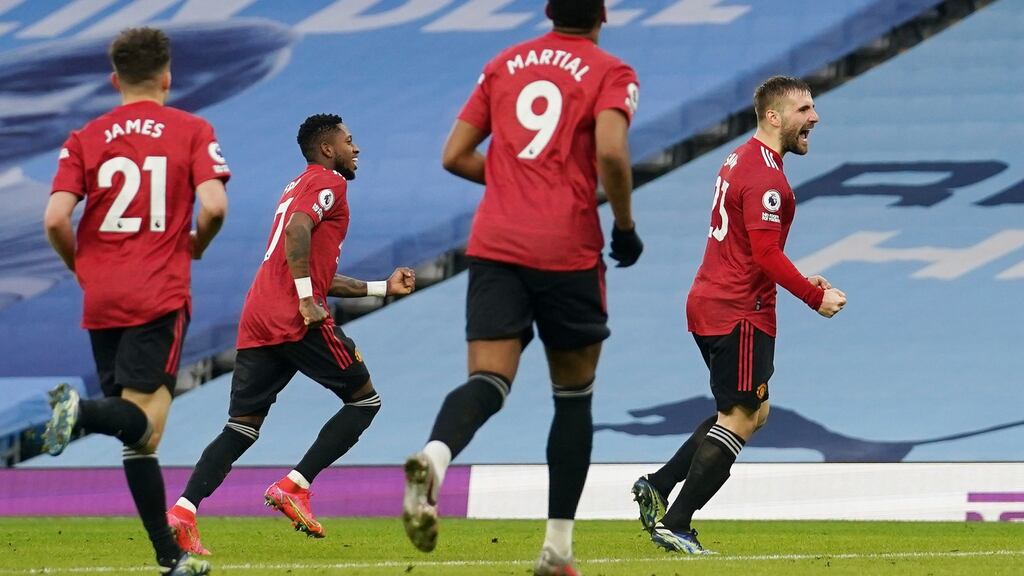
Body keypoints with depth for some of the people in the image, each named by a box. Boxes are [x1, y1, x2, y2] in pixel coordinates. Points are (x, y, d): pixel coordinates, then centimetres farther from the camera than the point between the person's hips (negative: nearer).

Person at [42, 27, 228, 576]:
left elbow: (55, 220, -4)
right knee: (142, 420, -10)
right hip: (159, 297, -3)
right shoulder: (192, 131, 2)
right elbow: (213, 205, -11)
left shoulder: (85, 138, 7)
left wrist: (82, 266, 15)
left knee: (140, 435, 9)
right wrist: (194, 246, 10)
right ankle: (82, 410, -41)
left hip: (101, 298, 3)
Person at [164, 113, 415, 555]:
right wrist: (307, 301, -21)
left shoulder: (298, 187, 30)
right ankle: (294, 486, -7)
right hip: (296, 320, -8)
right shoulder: (328, 183, 1)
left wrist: (383, 288, 35)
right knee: (364, 400, 5)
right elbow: (298, 229, -19)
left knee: (241, 428, 4)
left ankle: (183, 510, -14)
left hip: (256, 320, 8)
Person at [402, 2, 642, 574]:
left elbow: (455, 155, 14)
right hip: (567, 250, -3)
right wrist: (625, 225, -3)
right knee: (574, 395, 13)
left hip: (494, 245, 3)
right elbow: (611, 151, -18)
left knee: (489, 382, -7)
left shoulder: (505, 64, 15)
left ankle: (434, 456, -43)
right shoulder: (610, 73, 0)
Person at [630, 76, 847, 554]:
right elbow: (766, 253, -23)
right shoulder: (764, 174, -17)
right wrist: (816, 297, -16)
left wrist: (800, 282, 15)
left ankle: (656, 486, 14)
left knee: (753, 413, 17)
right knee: (740, 420, -5)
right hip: (738, 313, -10)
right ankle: (674, 525, -6)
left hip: (710, 304, 10)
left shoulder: (742, 159, 15)